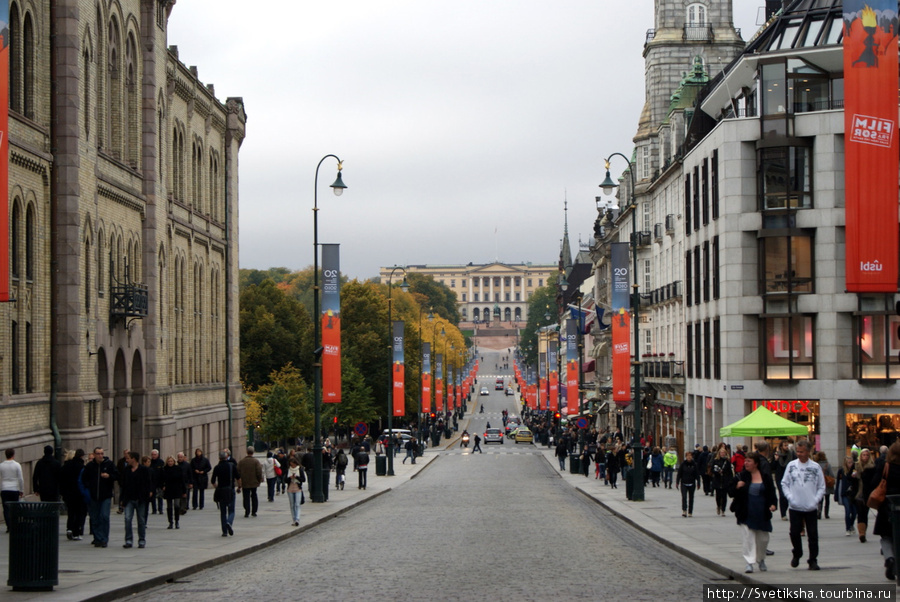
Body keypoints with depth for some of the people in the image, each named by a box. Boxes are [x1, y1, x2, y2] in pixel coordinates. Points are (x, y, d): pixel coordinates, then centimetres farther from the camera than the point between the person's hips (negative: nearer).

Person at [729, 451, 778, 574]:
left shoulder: (766, 476, 1)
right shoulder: (742, 476, 2)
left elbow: (772, 493, 5)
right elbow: (730, 492, 4)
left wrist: (773, 504, -13)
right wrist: (737, 487, -17)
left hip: (762, 514, 1)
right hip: (746, 515, -1)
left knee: (763, 538, 9)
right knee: (748, 538, -8)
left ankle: (761, 560, 31)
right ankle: (749, 563, -5)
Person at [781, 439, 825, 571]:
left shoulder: (815, 467, -1)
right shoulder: (791, 465, 3)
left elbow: (821, 487, 4)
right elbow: (784, 483, 7)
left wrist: (815, 500, -10)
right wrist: (790, 497, -7)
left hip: (811, 507, -1)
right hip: (795, 506, 1)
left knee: (812, 535, 0)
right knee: (795, 533, 5)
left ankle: (813, 560, 7)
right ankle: (797, 554, 28)